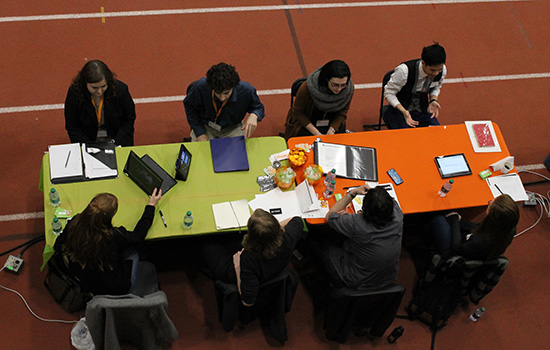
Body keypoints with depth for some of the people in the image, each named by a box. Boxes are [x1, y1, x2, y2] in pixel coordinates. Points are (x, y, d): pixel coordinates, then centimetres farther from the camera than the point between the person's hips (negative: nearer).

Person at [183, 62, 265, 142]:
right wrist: (200, 134, -12)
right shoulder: (200, 87, -29)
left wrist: (254, 115, -32)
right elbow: (190, 107, -7)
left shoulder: (246, 90, -28)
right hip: (205, 126, -1)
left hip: (232, 129, 1)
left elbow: (258, 108, -6)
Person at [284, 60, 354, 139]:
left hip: (333, 123, 3)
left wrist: (332, 130, -18)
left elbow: (343, 112, -2)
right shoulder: (308, 87, -29)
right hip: (306, 122, -2)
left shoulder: (349, 88, -20)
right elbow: (298, 112, -14)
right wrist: (316, 133, -20)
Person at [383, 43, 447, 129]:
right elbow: (389, 93, -17)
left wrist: (433, 101, -10)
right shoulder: (404, 70, -28)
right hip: (399, 109, -4)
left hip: (422, 110, 4)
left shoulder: (443, 70, -11)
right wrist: (404, 111, -30)